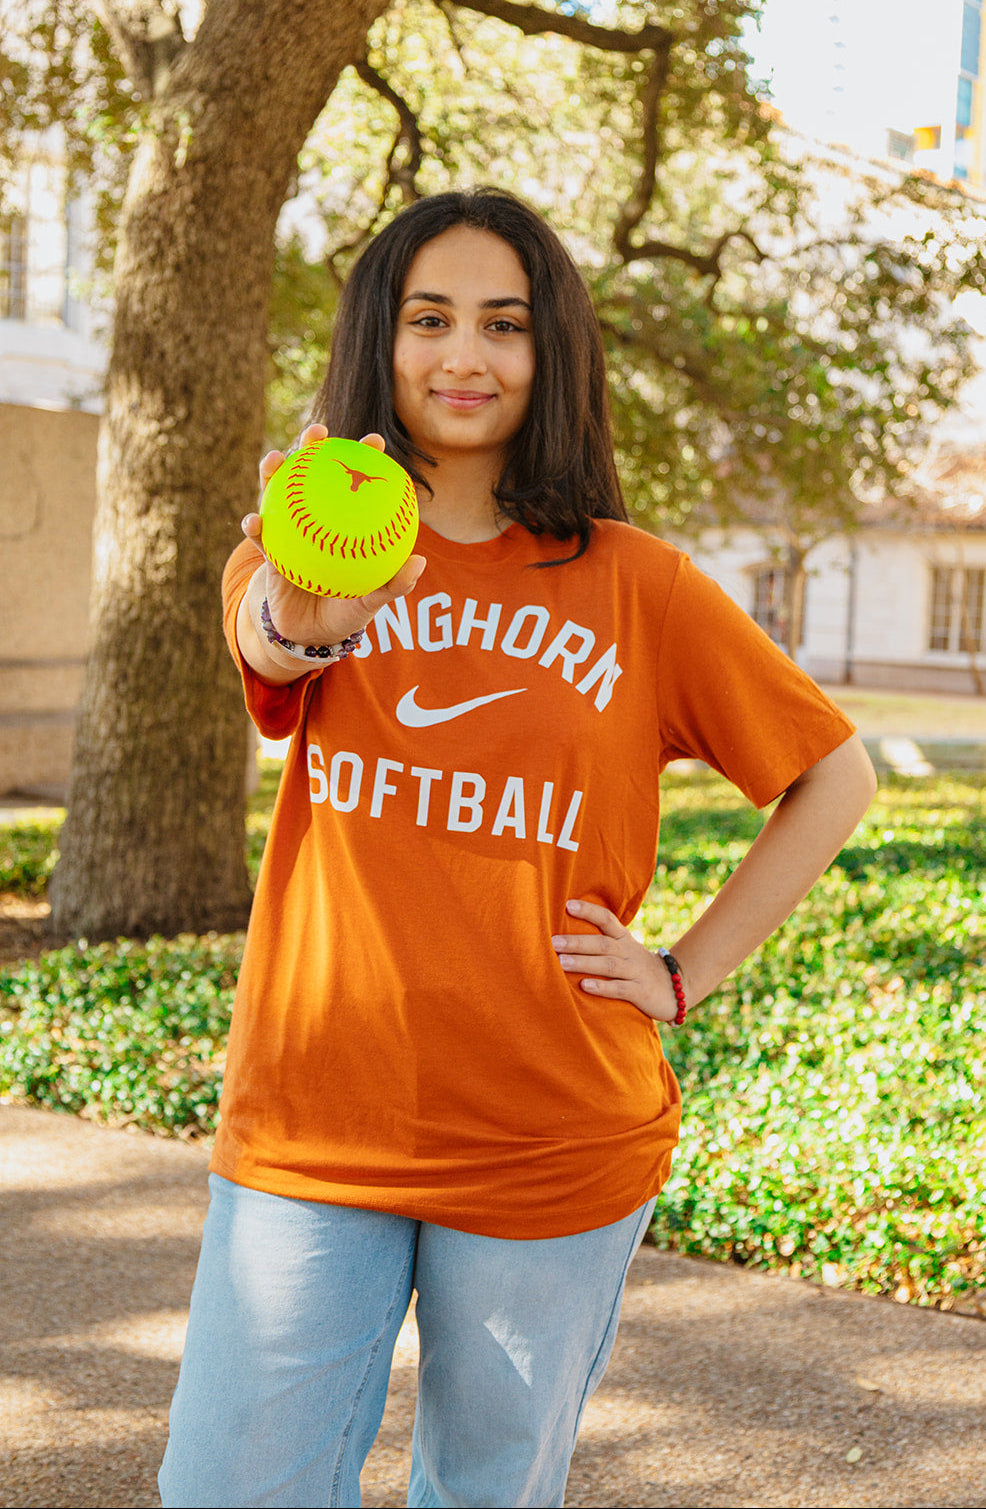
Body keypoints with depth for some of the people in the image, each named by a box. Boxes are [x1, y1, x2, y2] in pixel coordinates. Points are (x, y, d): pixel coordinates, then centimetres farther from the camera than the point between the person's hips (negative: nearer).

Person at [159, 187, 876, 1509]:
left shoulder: (630, 582, 1)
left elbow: (834, 778, 8)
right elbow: (265, 641, -22)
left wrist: (685, 975, -1)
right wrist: (310, 605, -47)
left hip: (552, 1150, 0)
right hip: (310, 1127, 1)